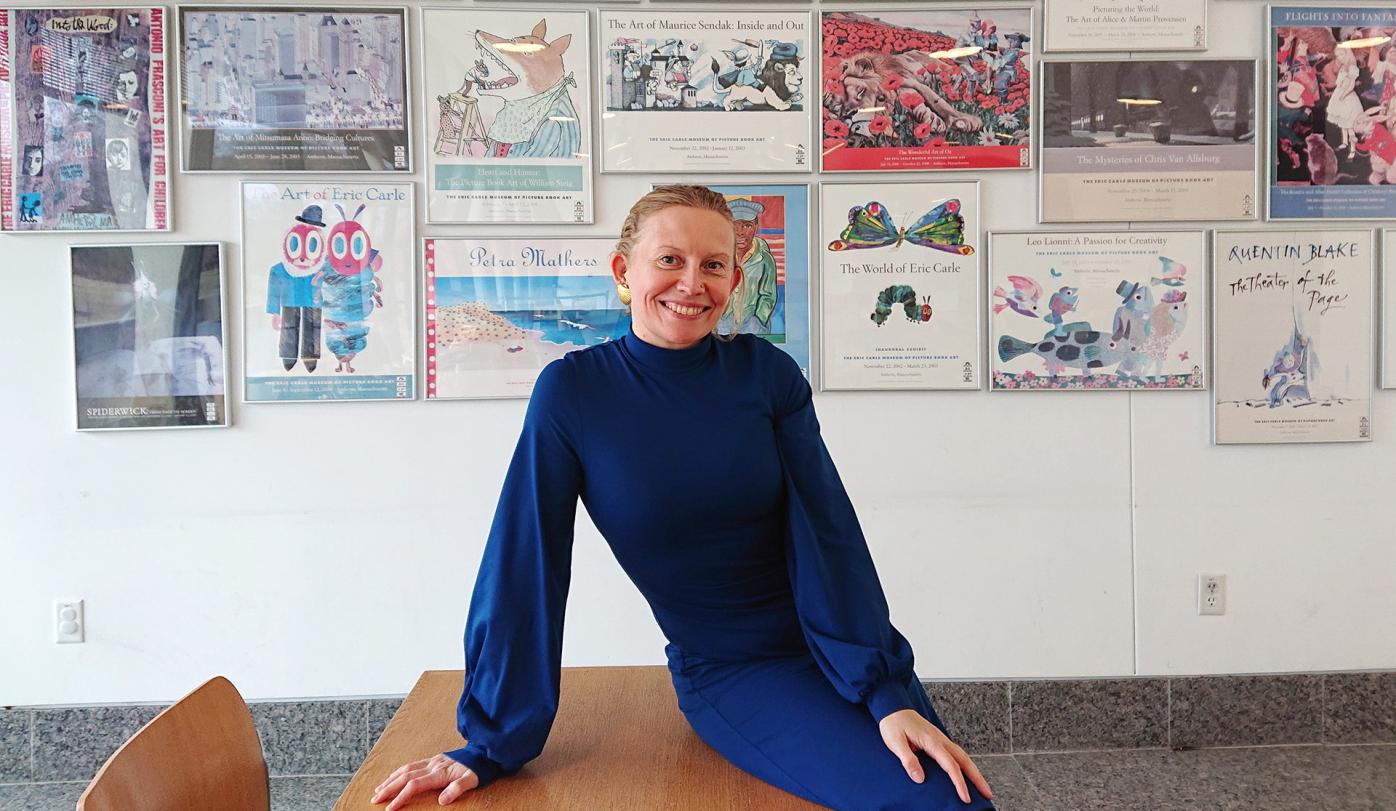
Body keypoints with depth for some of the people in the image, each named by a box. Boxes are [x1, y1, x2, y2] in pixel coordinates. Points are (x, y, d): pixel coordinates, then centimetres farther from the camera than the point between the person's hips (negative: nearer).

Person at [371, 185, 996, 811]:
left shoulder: (768, 372, -7)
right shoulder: (572, 390, -11)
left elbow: (828, 534, -10)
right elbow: (524, 564, -10)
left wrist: (891, 694, -18)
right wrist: (491, 745, -9)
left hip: (839, 644, 3)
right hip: (726, 674, -2)